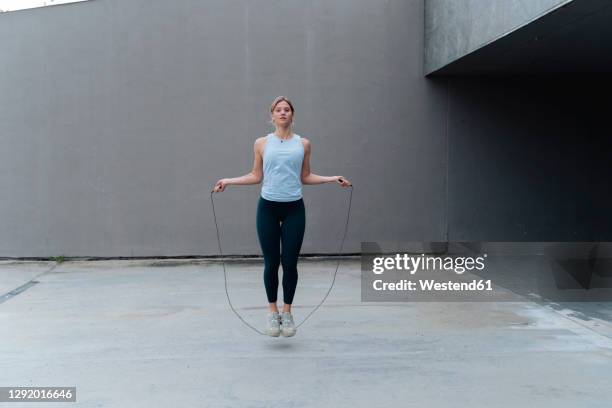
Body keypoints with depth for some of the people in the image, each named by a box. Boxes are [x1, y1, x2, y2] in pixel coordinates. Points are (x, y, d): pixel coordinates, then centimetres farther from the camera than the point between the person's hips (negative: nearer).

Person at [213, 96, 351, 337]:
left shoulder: (303, 144, 7)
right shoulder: (261, 143, 6)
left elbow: (305, 177, 11)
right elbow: (256, 176, 10)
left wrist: (332, 179, 1)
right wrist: (228, 181, 1)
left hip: (294, 209, 0)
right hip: (268, 208, 0)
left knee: (290, 263, 0)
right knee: (271, 263, 3)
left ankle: (287, 312, 17)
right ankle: (272, 311, 20)